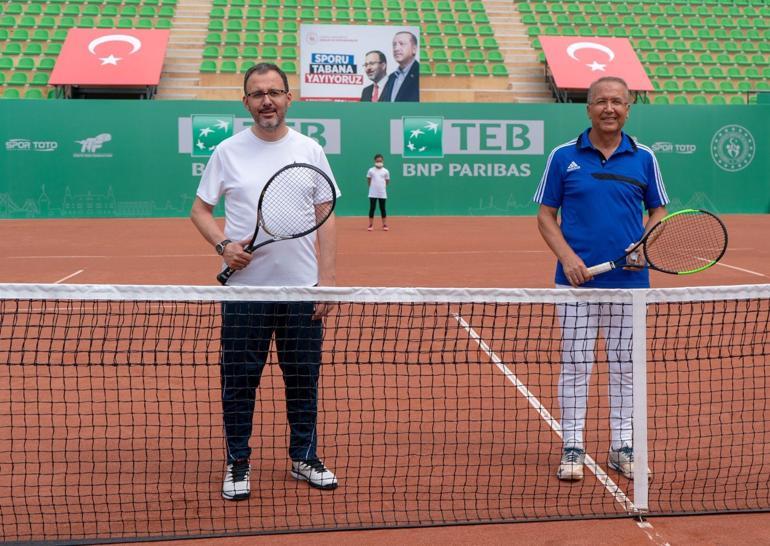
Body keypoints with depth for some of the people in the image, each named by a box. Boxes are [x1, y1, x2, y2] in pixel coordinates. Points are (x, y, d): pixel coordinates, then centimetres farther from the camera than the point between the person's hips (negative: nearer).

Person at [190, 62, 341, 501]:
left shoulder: (310, 150, 5)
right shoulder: (228, 151, 2)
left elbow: (326, 218, 5)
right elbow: (201, 209, 8)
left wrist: (327, 279, -3)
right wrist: (223, 245, -12)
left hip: (302, 288, 1)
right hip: (245, 287, -1)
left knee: (304, 378, 9)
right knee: (239, 380, 4)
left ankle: (304, 457, 26)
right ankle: (238, 462, 19)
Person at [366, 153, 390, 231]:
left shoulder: (385, 171, 1)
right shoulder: (371, 170, -1)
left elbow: (387, 181, 11)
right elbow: (368, 180, 7)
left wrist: (382, 186, 8)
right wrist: (373, 187, 5)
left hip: (382, 193, 1)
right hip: (373, 193, -1)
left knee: (382, 208, 6)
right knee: (372, 208, 1)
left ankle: (385, 224, 13)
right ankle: (371, 225, 7)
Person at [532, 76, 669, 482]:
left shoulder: (644, 158, 6)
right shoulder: (564, 156, 1)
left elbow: (658, 211, 13)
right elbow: (545, 215, 3)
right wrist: (567, 257, -11)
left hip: (629, 281, 2)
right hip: (577, 280, -2)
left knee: (625, 364, 9)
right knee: (575, 364, 2)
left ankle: (622, 447, 20)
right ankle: (572, 448, 12)